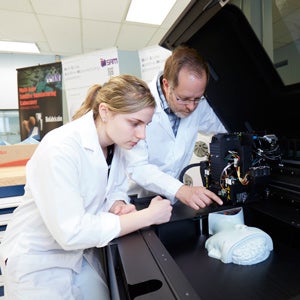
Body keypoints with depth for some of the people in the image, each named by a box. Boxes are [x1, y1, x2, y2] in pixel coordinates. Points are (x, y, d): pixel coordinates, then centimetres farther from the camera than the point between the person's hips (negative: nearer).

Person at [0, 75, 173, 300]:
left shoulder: (116, 142, -10)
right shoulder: (60, 149, -32)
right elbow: (71, 232, -33)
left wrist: (117, 205, -19)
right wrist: (148, 216, -30)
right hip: (38, 262, -5)